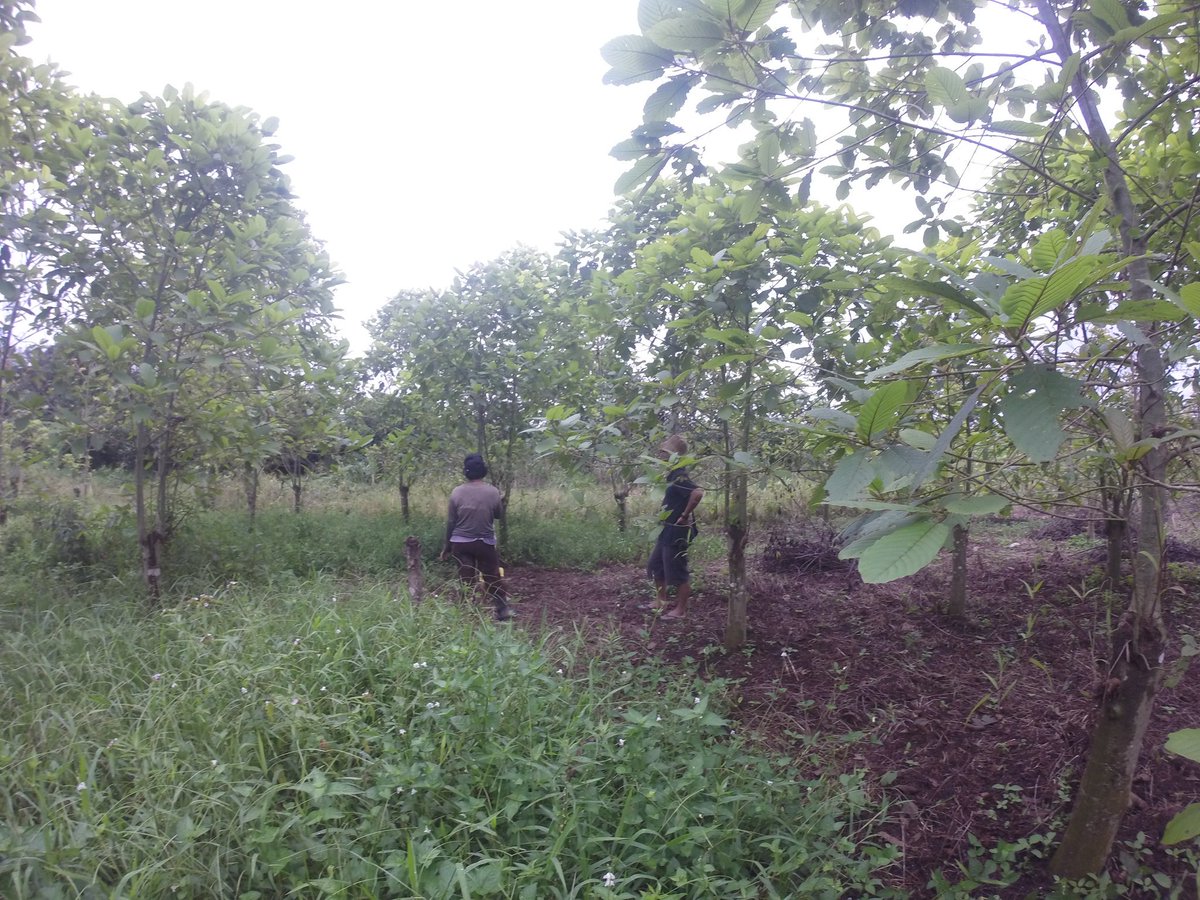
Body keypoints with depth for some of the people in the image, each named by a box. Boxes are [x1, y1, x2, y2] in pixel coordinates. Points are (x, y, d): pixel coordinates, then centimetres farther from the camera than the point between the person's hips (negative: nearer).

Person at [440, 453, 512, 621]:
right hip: (485, 542, 0)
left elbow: (451, 522, -4)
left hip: (460, 543, 0)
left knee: (466, 580, 7)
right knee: (493, 577, 12)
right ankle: (503, 610, 19)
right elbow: (498, 514, 7)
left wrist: (447, 546, 6)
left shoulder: (457, 492, -8)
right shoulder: (492, 491, -9)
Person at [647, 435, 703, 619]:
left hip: (678, 531, -10)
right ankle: (662, 601, 32)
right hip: (668, 529, 10)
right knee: (655, 566, 19)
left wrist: (685, 515, -26)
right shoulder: (672, 475, 9)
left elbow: (698, 493, -38)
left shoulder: (679, 477, -21)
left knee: (677, 572, 2)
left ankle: (680, 610, 15)